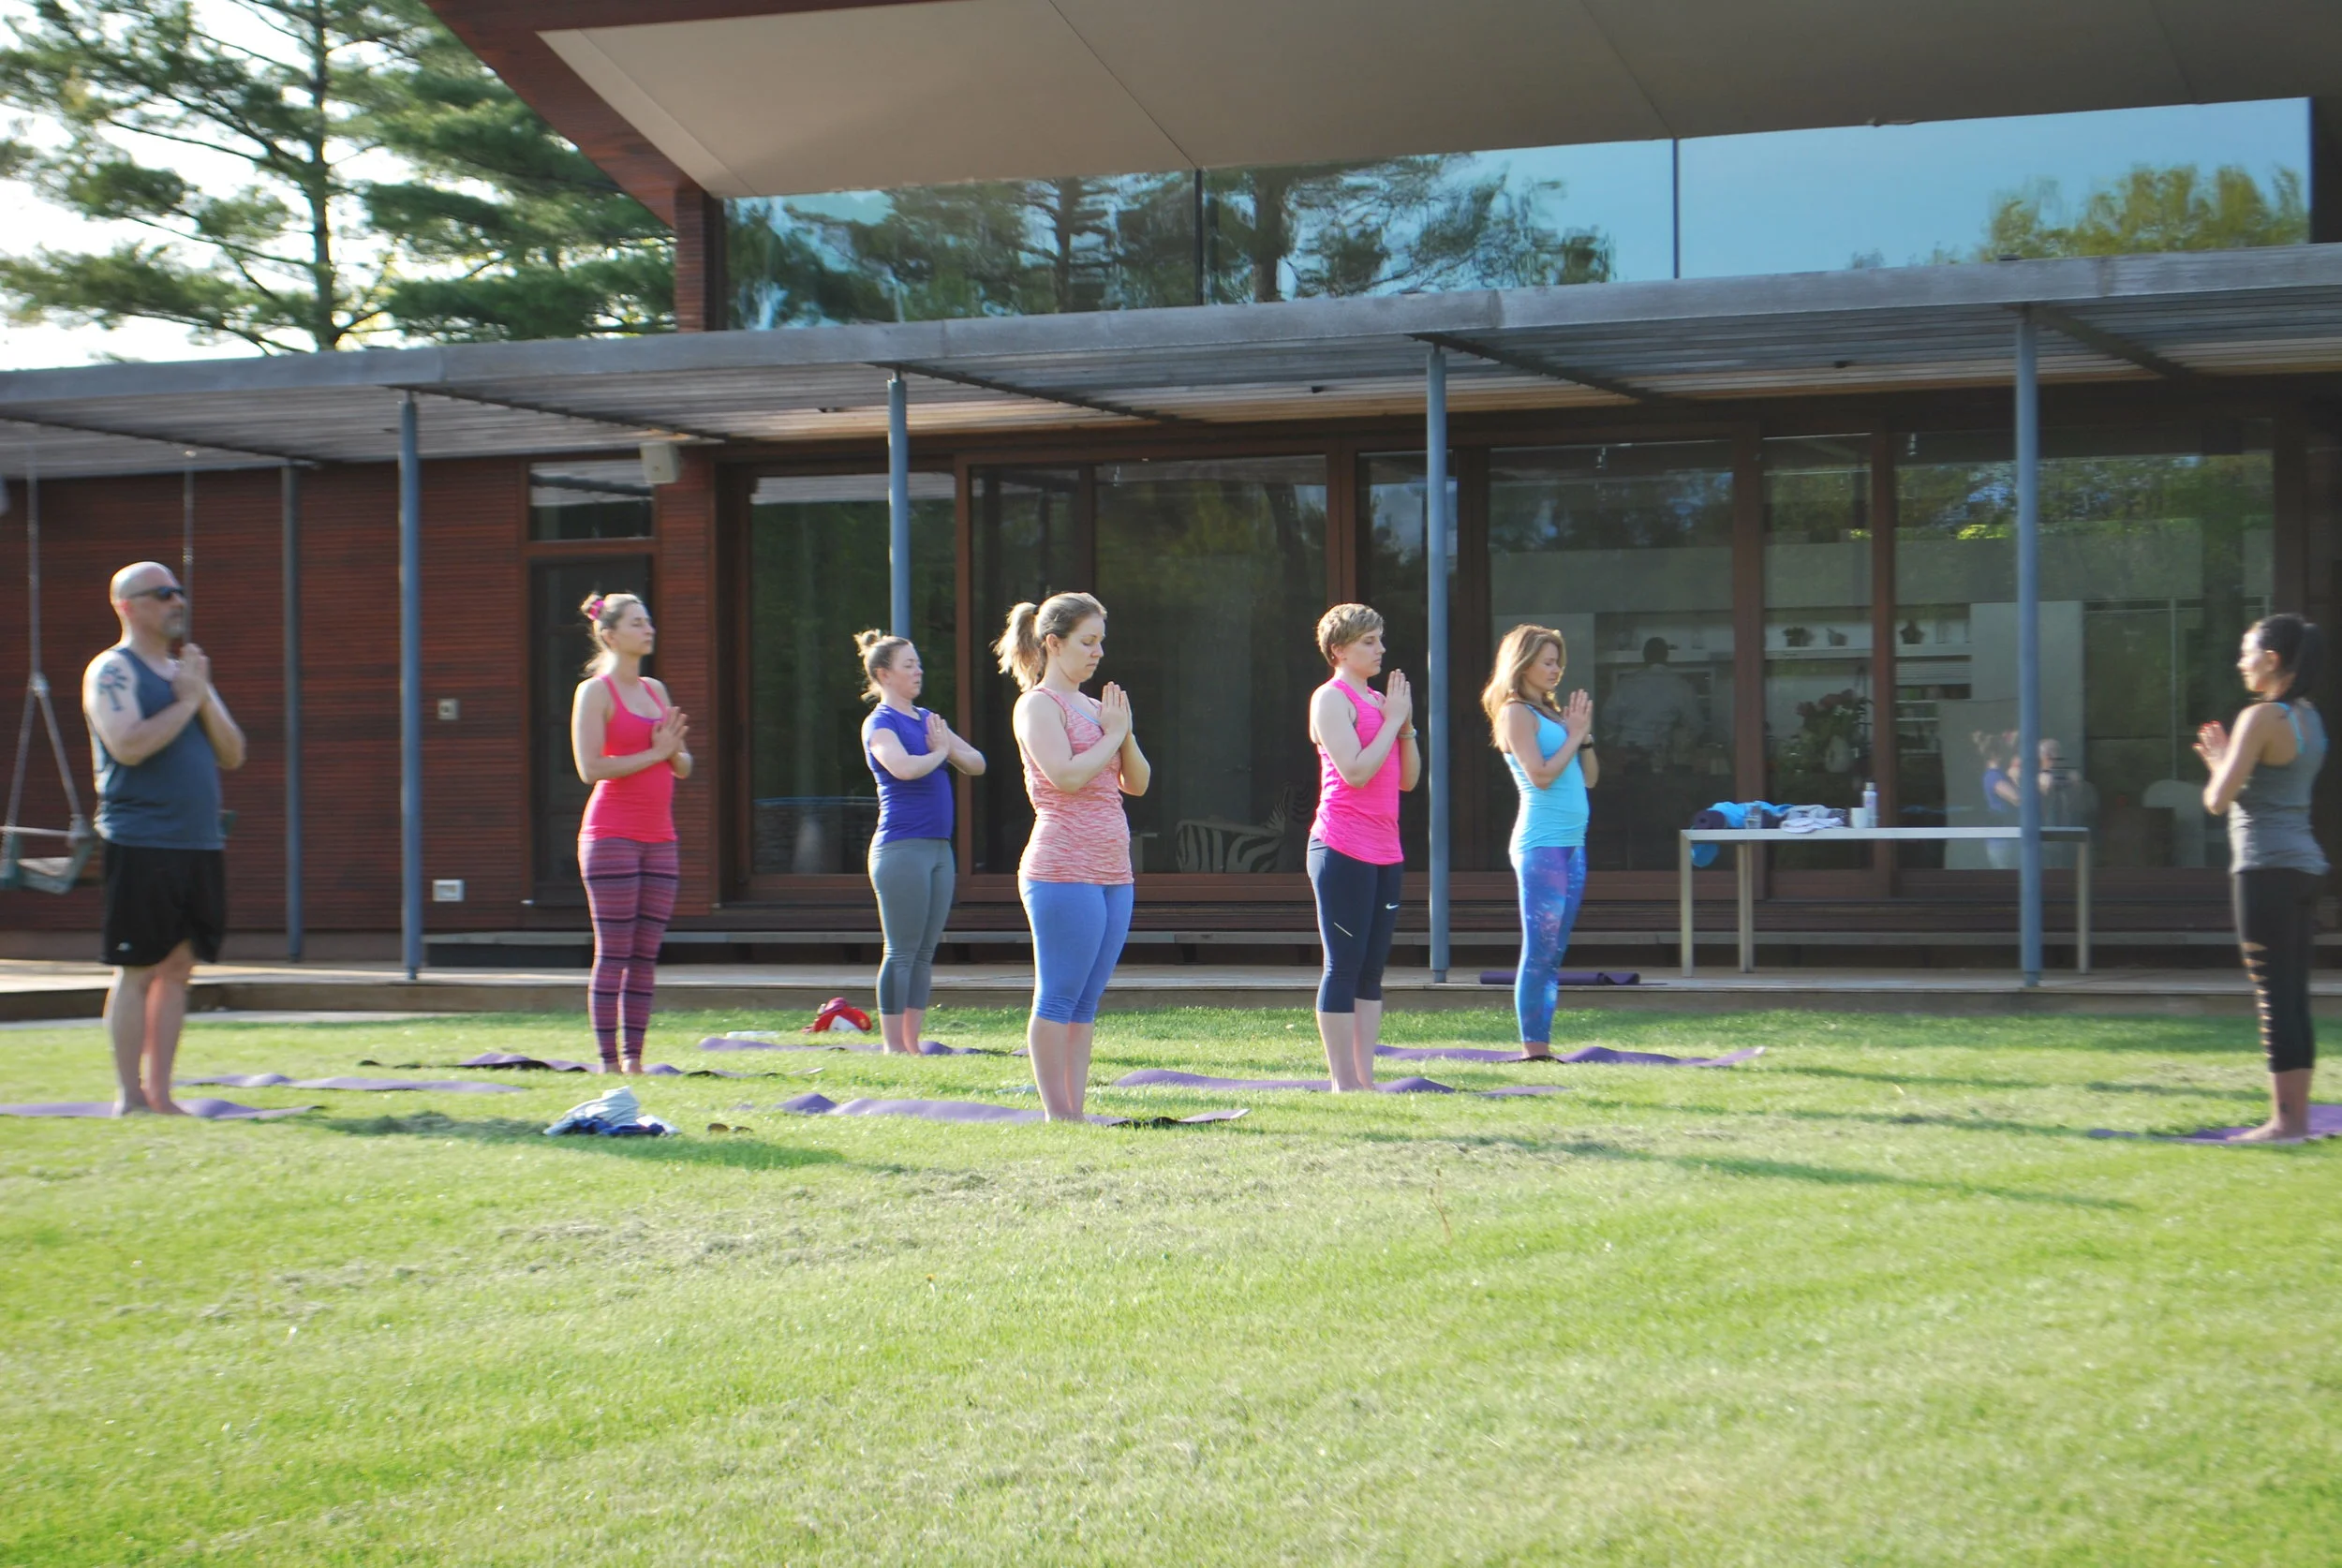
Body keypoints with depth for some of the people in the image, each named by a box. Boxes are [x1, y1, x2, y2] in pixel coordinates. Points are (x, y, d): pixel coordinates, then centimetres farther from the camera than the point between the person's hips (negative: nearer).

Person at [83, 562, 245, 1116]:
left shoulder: (186, 671, 19)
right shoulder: (112, 670, -3)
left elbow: (233, 755, 14)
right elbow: (129, 745, -19)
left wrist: (205, 699, 0)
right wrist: (185, 703, -10)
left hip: (199, 846, 7)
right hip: (140, 845, -7)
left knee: (178, 968, 7)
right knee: (137, 971, -6)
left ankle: (160, 1093, 12)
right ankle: (129, 1097, -2)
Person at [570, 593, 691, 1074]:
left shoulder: (656, 691, 16)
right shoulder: (594, 692, -5)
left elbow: (684, 767, 18)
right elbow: (590, 767, -16)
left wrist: (673, 749, -4)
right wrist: (654, 753, -14)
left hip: (658, 839, 7)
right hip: (611, 835, -7)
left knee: (646, 956, 4)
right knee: (613, 955, -7)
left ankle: (634, 1059, 7)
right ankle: (608, 1062, -6)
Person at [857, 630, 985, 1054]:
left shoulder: (927, 719, 17)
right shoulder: (880, 722, -6)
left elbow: (976, 763, 16)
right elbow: (903, 767, -26)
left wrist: (950, 749, -5)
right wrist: (938, 754, -7)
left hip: (938, 847, 8)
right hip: (902, 848, -8)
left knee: (924, 954, 8)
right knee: (902, 952, -6)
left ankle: (912, 1043, 12)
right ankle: (893, 1046, -2)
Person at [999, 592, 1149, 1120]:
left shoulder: (1094, 706, 18)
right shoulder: (1039, 705, -5)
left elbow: (1136, 783, 16)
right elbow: (1066, 775, -19)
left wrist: (1125, 733, 0)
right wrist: (1112, 734, -7)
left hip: (1111, 873, 8)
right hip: (1063, 872, -8)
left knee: (1086, 1003, 8)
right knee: (1057, 999, -5)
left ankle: (1075, 1111, 10)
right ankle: (1056, 1115, -3)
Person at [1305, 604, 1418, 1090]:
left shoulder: (1379, 700, 18)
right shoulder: (1332, 698, -6)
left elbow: (1408, 778, 16)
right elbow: (1356, 771, -17)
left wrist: (1407, 725, 3)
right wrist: (1393, 719, -9)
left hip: (1385, 850, 8)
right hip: (1343, 849, -8)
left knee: (1371, 970, 9)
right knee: (1343, 968, -6)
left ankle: (1365, 1078, 12)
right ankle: (1343, 1083, -5)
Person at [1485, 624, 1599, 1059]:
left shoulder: (1551, 712, 18)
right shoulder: (1516, 713, -6)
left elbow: (1590, 778, 17)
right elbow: (1541, 775, -17)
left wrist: (1585, 734, 4)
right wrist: (1574, 735, -6)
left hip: (1571, 844, 9)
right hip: (1541, 844, -9)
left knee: (1552, 955, 7)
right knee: (1539, 952, -9)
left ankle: (1542, 1047, 8)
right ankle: (1532, 1050, -8)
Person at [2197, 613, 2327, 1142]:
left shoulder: (2262, 718, -13)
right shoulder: (2310, 718, 14)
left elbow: (2218, 800, -14)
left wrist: (2219, 767, 6)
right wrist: (2225, 762, 19)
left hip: (2266, 866, -9)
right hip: (2304, 864, 9)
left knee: (2273, 996, -7)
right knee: (2294, 998, 10)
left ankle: (2285, 1120, -6)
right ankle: (2298, 1115, 12)